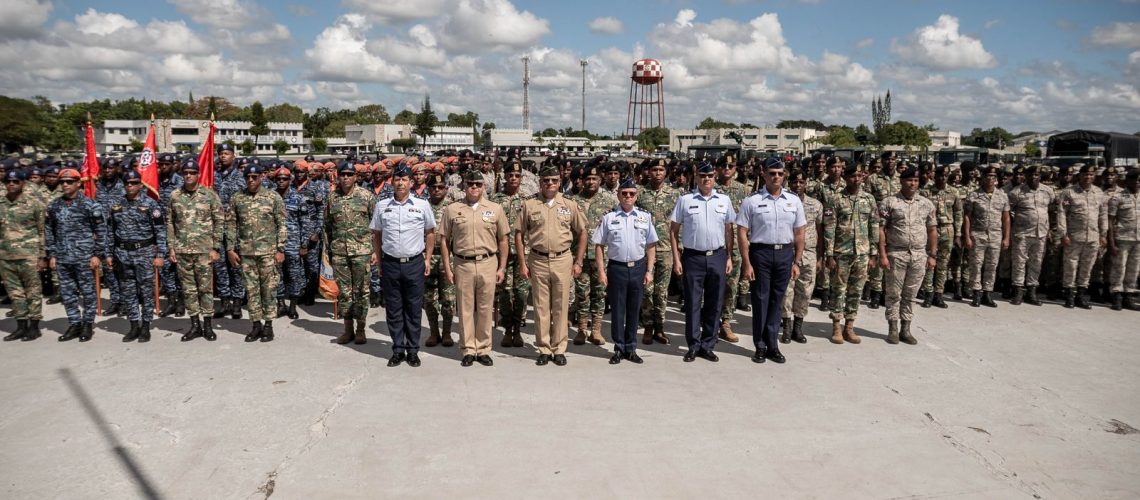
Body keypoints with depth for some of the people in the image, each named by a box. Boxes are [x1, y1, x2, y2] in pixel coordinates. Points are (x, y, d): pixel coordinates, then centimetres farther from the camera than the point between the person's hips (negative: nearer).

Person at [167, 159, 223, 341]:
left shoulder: (210, 195, -2)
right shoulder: (175, 196, 6)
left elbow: (219, 222, -2)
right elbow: (170, 223, 9)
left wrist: (216, 248, -6)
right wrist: (171, 248, 3)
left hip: (204, 250, -3)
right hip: (182, 251, 3)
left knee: (206, 287, 2)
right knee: (188, 289, 7)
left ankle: (207, 325, 11)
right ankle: (195, 325, 17)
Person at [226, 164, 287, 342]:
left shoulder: (273, 198, -2)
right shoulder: (236, 199, 6)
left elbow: (281, 225, -2)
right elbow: (231, 225, 8)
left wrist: (280, 250, -7)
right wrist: (230, 249, 2)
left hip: (268, 251, -3)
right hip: (246, 252, 3)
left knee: (269, 288, 2)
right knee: (251, 289, 7)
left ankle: (268, 324, 11)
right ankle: (256, 324, 16)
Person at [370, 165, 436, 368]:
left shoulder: (422, 205, 1)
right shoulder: (382, 206, 5)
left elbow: (430, 233, 8)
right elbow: (376, 234, 11)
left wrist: (427, 259, 4)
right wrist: (379, 261, 8)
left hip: (414, 263, -1)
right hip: (390, 264, 1)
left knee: (414, 309, 5)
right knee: (393, 309, 7)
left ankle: (413, 351, 16)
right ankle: (398, 350, 18)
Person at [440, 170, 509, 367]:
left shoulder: (495, 209, 5)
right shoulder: (452, 209, 4)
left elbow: (502, 240, 8)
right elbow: (444, 240, 6)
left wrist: (502, 267, 4)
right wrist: (447, 268, 1)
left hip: (488, 264, 0)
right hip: (462, 264, 0)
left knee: (485, 309, 6)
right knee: (465, 308, 6)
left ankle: (483, 349, 16)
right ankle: (469, 350, 16)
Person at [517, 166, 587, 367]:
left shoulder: (570, 205, 5)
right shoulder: (529, 205, 3)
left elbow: (582, 233, 9)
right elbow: (519, 235, 5)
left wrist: (578, 262, 3)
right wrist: (523, 263, -1)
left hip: (563, 260, 0)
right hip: (538, 261, 0)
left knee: (561, 307, 5)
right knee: (541, 307, 5)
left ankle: (559, 349, 14)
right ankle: (544, 349, 15)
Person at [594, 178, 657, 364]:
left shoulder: (645, 217, 4)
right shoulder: (608, 218, 0)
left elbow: (651, 245, 6)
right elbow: (599, 246, 1)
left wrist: (649, 271, 1)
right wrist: (601, 271, -4)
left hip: (638, 268, 2)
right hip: (616, 267, -1)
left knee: (634, 310, 10)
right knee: (617, 310, 6)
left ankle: (631, 348, 21)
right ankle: (619, 348, 17)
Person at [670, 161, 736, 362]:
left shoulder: (724, 200, 6)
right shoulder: (685, 200, 0)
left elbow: (729, 230, 12)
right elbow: (674, 230, 2)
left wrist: (729, 257, 7)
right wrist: (676, 258, -3)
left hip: (717, 257, 2)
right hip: (693, 257, -2)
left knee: (714, 304, 7)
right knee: (692, 303, 3)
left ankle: (708, 346, 18)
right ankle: (693, 346, 13)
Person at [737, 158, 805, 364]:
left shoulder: (794, 200, 5)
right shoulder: (752, 201, -4)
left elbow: (799, 234, 8)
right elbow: (742, 233, -5)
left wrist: (796, 262, 4)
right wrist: (746, 263, -9)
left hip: (785, 254, 3)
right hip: (760, 253, -3)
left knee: (777, 301, 10)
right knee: (760, 300, 5)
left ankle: (772, 346, 21)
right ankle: (760, 347, 17)